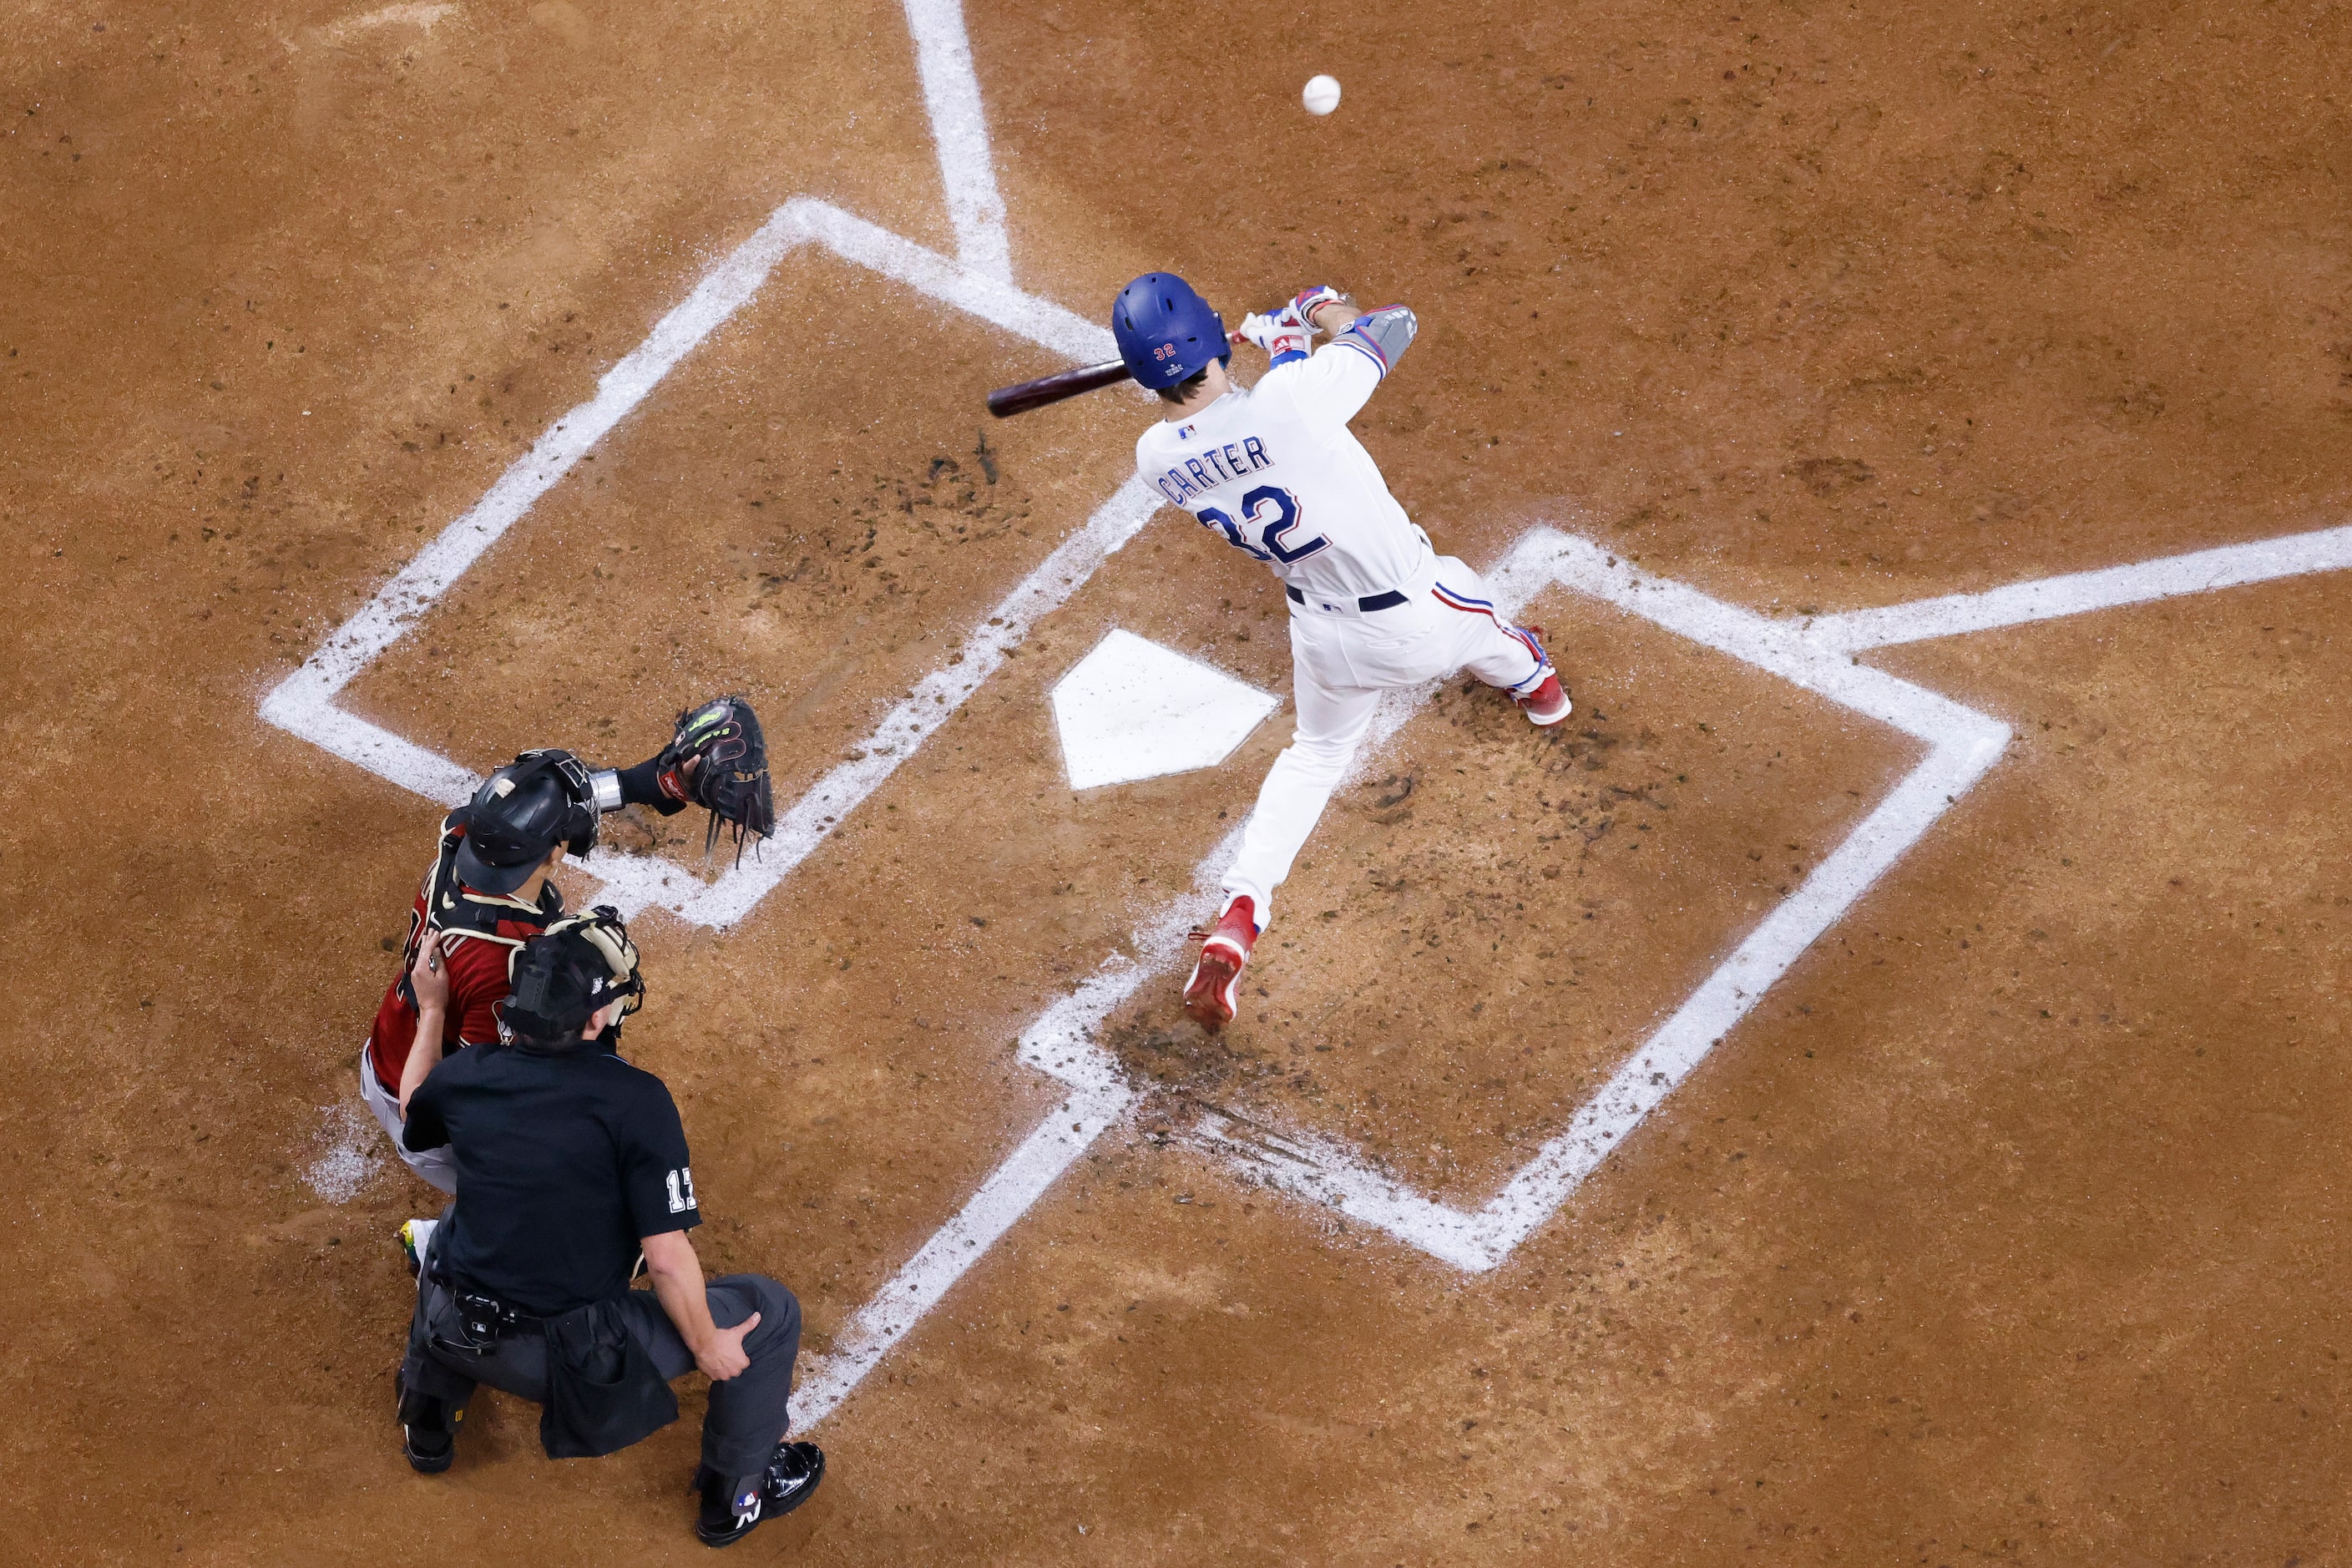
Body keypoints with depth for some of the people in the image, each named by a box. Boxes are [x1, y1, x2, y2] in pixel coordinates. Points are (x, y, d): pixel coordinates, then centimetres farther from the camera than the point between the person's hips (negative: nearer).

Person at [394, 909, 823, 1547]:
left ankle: (428, 1419, 53)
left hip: (455, 1331, 5)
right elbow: (667, 1258, -20)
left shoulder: (462, 1076, -6)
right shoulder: (635, 1100, -21)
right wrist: (706, 1346, -4)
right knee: (771, 1311, 11)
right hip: (573, 1357, -5)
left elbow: (414, 1117, 20)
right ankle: (736, 1495, 28)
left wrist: (432, 1011, 27)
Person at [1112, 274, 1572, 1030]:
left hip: (1325, 639, 4)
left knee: (1317, 753, 31)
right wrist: (1328, 313, 6)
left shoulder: (1157, 459, -16)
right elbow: (1393, 327, -15)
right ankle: (1530, 678, 68)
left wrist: (1285, 336, 16)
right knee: (1463, 595, 34)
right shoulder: (1289, 402, -32)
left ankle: (1238, 917, 17)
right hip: (1416, 621, -3)